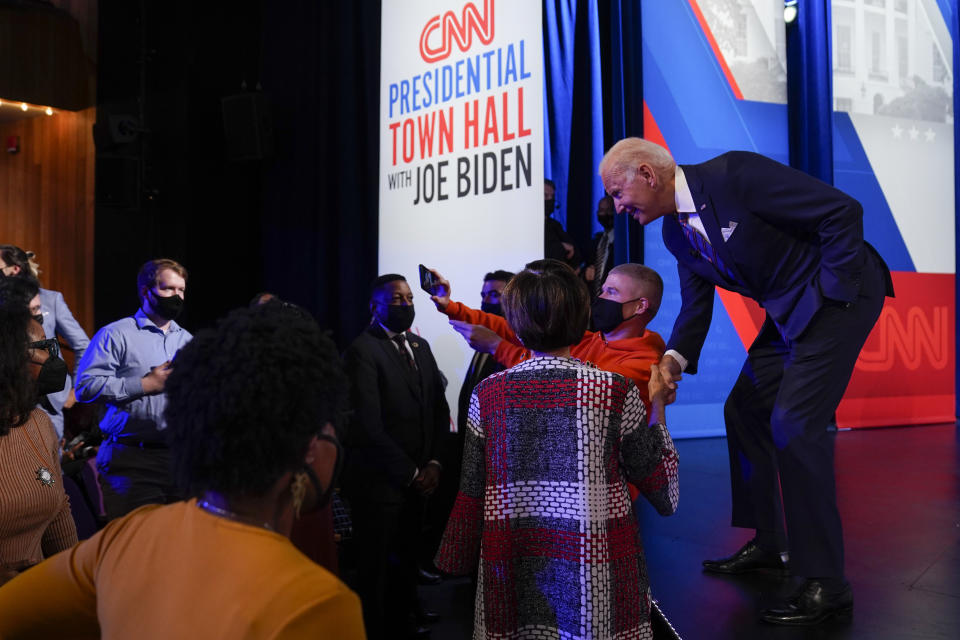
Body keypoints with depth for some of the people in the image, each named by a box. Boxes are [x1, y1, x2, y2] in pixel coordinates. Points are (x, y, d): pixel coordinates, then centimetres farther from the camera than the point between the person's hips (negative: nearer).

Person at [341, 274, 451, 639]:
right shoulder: (363, 351, -11)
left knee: (405, 564, 13)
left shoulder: (420, 347, 13)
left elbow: (439, 409, 13)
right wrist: (410, 473, -11)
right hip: (380, 482, -6)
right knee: (376, 568, 6)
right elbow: (369, 425, -16)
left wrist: (433, 463, 0)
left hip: (416, 481, 6)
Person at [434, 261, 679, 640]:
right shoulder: (616, 391, -8)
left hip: (513, 566, 2)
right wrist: (657, 405, 12)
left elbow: (472, 495, 2)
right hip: (597, 570, -1)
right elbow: (658, 481, 3)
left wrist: (458, 560, 14)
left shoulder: (487, 395, -3)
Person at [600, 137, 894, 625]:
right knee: (743, 411, 11)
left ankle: (825, 583, -6)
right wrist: (673, 360, -11)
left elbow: (842, 210, -21)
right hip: (789, 311, 9)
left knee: (794, 423, -16)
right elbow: (695, 307, 6)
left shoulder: (734, 173, -23)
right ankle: (767, 545, 26)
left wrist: (832, 290, -18)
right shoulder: (676, 233, 4)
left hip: (838, 293, -9)